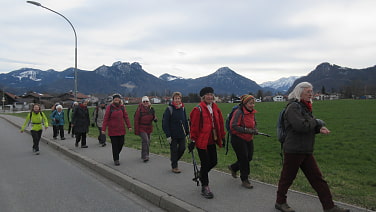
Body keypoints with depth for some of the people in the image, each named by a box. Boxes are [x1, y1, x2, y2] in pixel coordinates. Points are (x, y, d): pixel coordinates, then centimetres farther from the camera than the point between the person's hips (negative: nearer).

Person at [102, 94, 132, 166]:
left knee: (121, 143, 6)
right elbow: (105, 119, -6)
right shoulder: (109, 107, -5)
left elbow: (126, 117, 3)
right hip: (112, 130, -3)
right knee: (115, 145, -1)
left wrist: (129, 126, -5)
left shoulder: (122, 107, 5)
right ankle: (116, 159, 11)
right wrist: (103, 129, -10)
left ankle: (115, 155, 32)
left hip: (121, 130, 3)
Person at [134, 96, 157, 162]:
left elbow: (154, 117, 14)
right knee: (145, 140, -21)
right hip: (141, 128, -5)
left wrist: (155, 119, -11)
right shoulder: (139, 109, -10)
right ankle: (145, 156, -17)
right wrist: (136, 131, -12)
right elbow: (136, 120, -9)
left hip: (149, 128, 6)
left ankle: (143, 155, 30)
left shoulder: (151, 109, 3)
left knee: (147, 142, 12)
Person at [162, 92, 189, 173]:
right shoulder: (169, 109, -9)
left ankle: (174, 160, 33)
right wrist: (168, 135, -15)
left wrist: (187, 132, 10)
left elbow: (185, 121, 16)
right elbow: (165, 123, -11)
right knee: (174, 150, 3)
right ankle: (174, 167, 18)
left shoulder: (182, 108, 9)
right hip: (173, 135, -5)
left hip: (182, 134, 5)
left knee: (182, 148, 8)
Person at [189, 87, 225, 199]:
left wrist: (222, 136, 16)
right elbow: (194, 126, -13)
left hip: (211, 141, 7)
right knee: (205, 163, -1)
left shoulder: (215, 108, 9)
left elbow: (220, 123, 15)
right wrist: (193, 140, -13)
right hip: (202, 141, -7)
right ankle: (205, 187, 14)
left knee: (213, 162, 12)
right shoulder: (198, 109, -12)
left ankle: (202, 174, 39)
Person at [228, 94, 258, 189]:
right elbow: (233, 126, -25)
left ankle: (233, 167, 38)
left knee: (249, 157, 13)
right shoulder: (239, 112, -19)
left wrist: (255, 130, -1)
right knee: (244, 158, -1)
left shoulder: (252, 112, 7)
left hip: (249, 139, 8)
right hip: (238, 139, -8)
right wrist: (247, 130, -31)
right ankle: (244, 180, 16)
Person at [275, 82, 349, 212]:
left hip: (306, 151, 9)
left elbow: (311, 127, 19)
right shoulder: (293, 107, -16)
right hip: (293, 150, -9)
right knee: (287, 177, 6)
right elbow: (301, 126, -28)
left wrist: (320, 128, -4)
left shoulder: (304, 107, 14)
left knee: (318, 179, 9)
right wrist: (317, 122, -9)